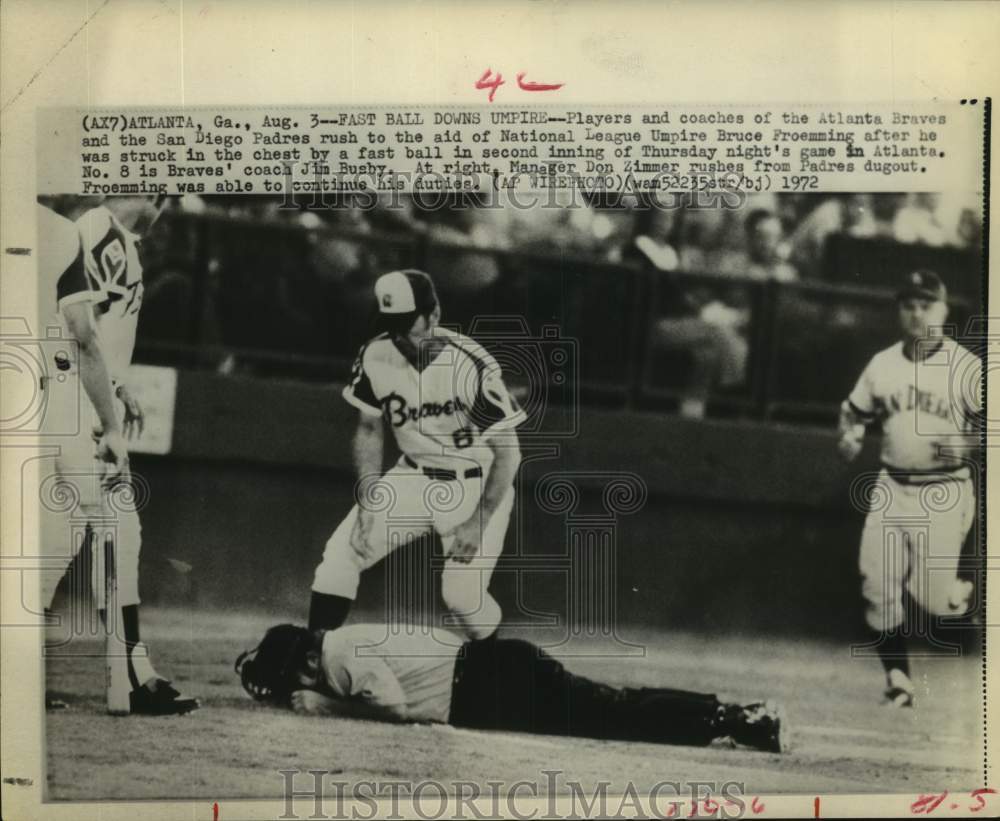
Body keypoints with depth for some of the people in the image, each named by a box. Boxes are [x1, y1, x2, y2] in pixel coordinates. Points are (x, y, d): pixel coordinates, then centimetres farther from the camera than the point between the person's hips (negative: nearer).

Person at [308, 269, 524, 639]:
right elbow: (369, 430, 3)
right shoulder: (376, 355, -12)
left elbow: (508, 452, -18)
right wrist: (368, 501, -8)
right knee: (341, 553, -12)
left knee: (463, 595, -16)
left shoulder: (469, 366, -27)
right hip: (413, 479, 5)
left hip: (477, 487, -5)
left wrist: (479, 522, -22)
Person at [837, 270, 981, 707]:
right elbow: (854, 410, 18)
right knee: (877, 585, -2)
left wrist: (963, 446, -24)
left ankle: (970, 594, 28)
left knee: (933, 597, -8)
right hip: (892, 489, 4)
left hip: (942, 494, -4)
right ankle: (897, 678, 13)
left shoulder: (966, 367, -9)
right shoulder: (883, 364, 6)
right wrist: (849, 436, -2)